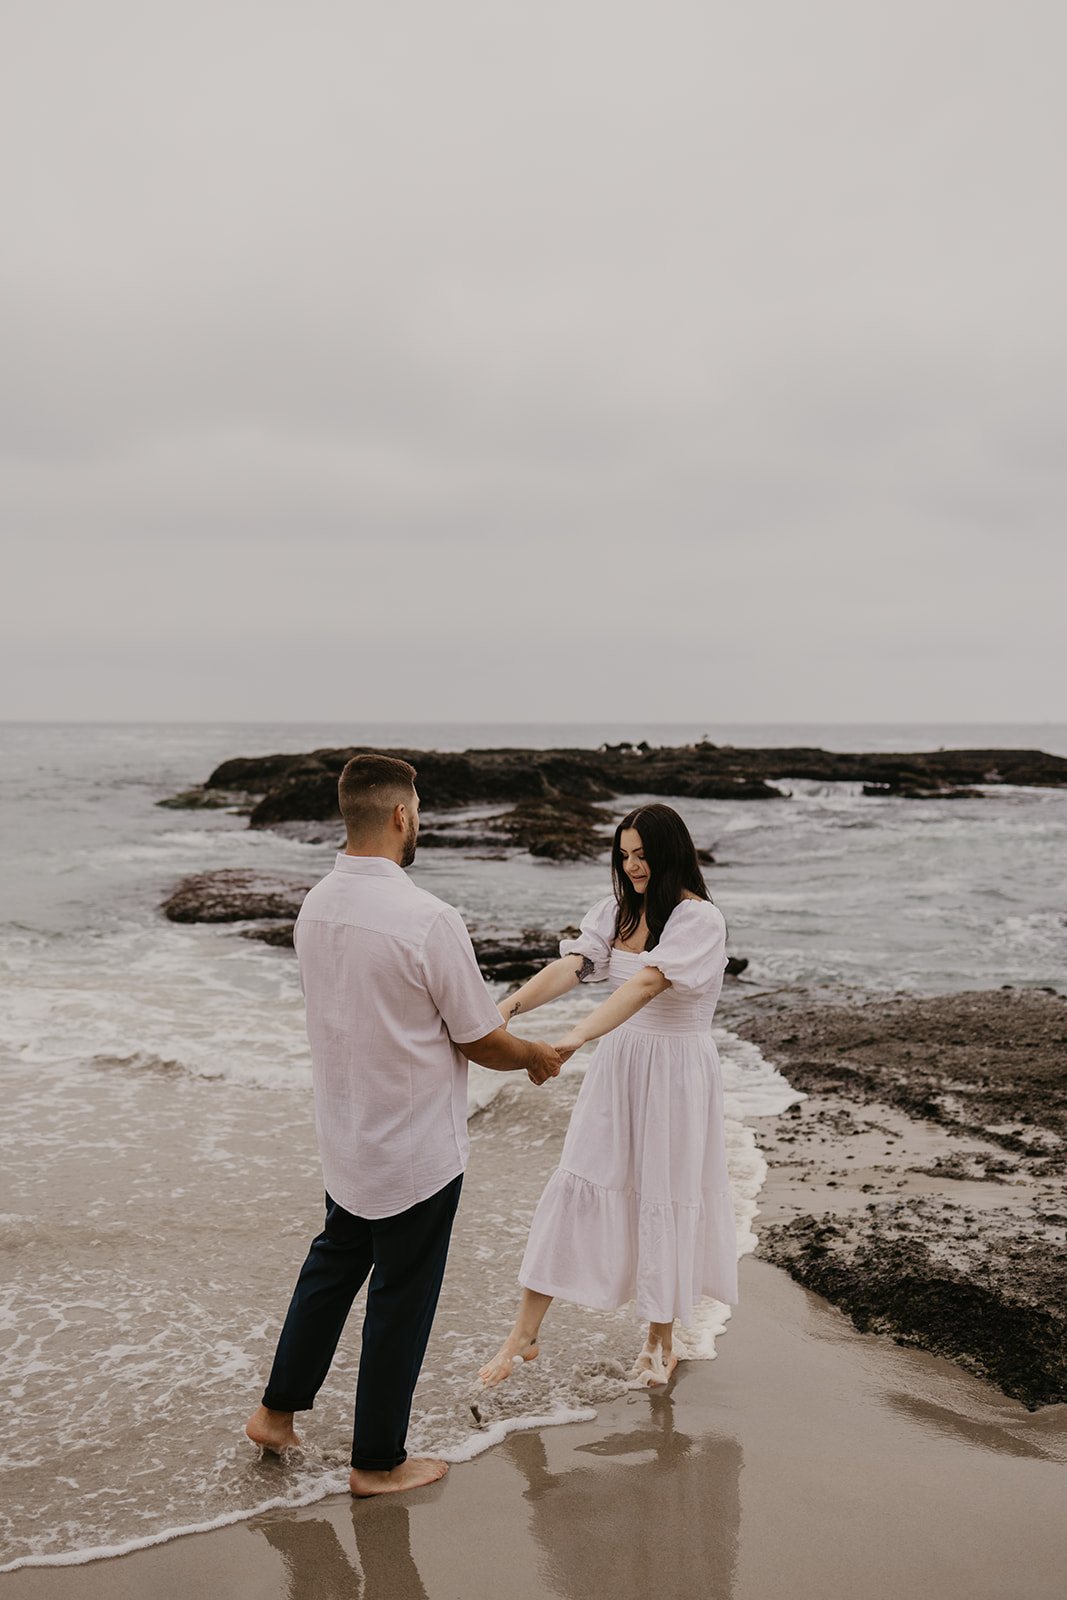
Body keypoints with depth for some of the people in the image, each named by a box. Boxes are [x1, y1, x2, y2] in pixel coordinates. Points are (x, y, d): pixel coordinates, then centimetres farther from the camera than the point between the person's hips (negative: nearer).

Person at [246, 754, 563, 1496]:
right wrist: (536, 1056, 6)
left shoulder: (315, 907, -4)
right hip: (417, 1149, -6)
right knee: (401, 1297, 10)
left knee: (334, 1264, 26)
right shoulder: (428, 920, -26)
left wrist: (497, 1024, 19)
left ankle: (278, 1410, 39)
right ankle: (378, 1461, 27)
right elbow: (482, 1043, -16)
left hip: (345, 1140, 7)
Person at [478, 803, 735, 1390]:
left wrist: (576, 1037, -44)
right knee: (576, 1185, 3)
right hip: (616, 1064, 5)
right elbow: (571, 965, -11)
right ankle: (524, 1333, 12)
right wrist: (510, 1004, -30)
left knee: (664, 1197, 6)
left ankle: (661, 1342, 27)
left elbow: (646, 983, -32)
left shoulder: (700, 920, -17)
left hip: (676, 1071, -5)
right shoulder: (616, 911, 3)